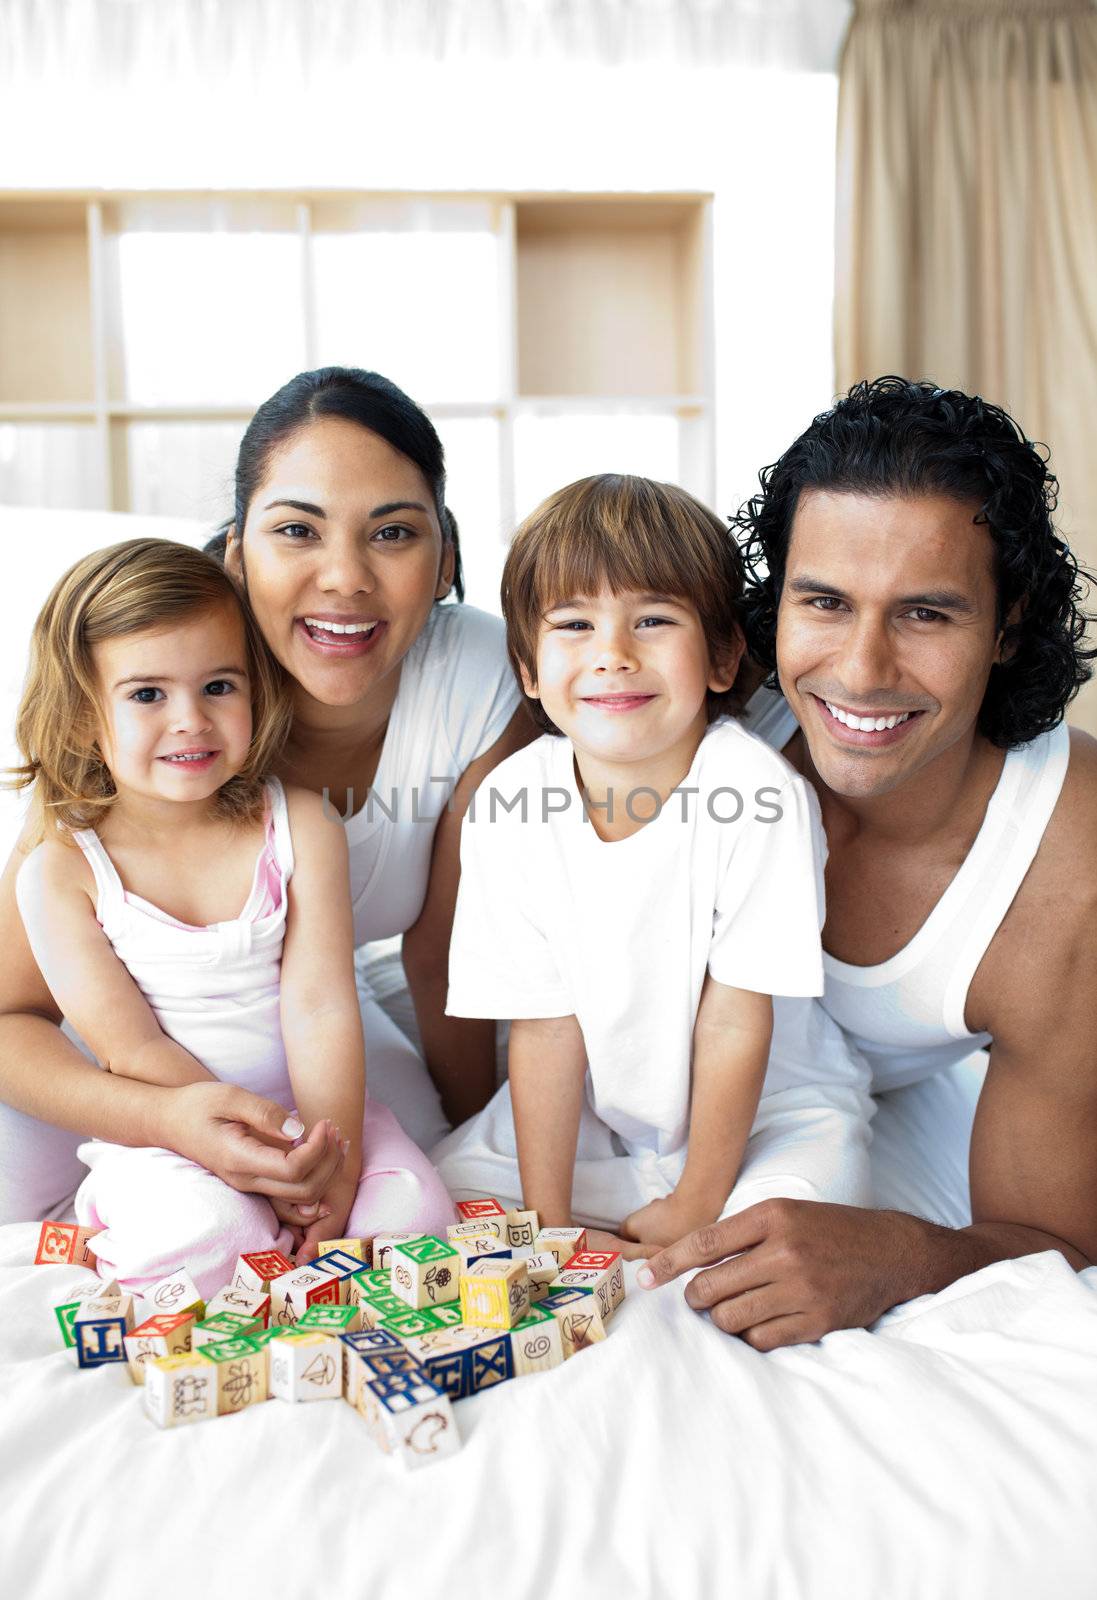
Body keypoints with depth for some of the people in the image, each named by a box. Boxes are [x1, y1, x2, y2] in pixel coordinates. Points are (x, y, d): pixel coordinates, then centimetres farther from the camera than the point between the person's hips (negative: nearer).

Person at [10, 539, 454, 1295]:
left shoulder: (300, 828, -4)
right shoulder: (61, 874, -8)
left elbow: (320, 1009, -11)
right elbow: (133, 1049, -12)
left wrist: (334, 1162, -21)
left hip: (309, 1111, 2)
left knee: (415, 1211, -19)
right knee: (203, 1237, -30)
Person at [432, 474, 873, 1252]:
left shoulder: (757, 792, -25)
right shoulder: (509, 802, -15)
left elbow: (735, 1023, -19)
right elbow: (546, 1026, -10)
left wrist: (695, 1204, -13)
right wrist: (547, 1218, -12)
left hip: (768, 1108, -2)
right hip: (589, 1112, 3)